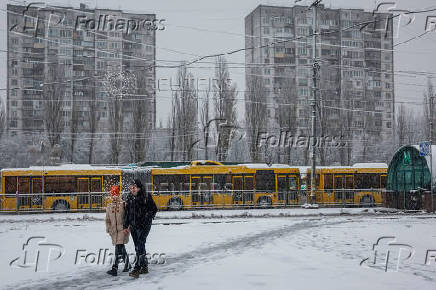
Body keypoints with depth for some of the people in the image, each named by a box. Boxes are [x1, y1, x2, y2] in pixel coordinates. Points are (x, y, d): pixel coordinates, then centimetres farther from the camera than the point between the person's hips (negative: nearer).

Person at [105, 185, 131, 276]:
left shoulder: (123, 205, -3)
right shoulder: (109, 207, 11)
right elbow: (107, 219, 17)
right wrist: (108, 229, 11)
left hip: (122, 229, -5)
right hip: (114, 230, 5)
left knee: (119, 249, -13)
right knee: (121, 249, 13)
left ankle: (115, 268, -16)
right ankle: (127, 264, 29)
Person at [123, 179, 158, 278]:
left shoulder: (146, 196, -6)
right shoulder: (129, 198, 10)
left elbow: (154, 209, -2)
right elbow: (127, 212, 15)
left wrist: (147, 219, -12)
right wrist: (126, 226, 12)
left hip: (144, 225, -6)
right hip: (133, 226, 6)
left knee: (140, 246, -14)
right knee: (138, 247, 10)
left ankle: (137, 269, -15)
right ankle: (144, 267, 21)